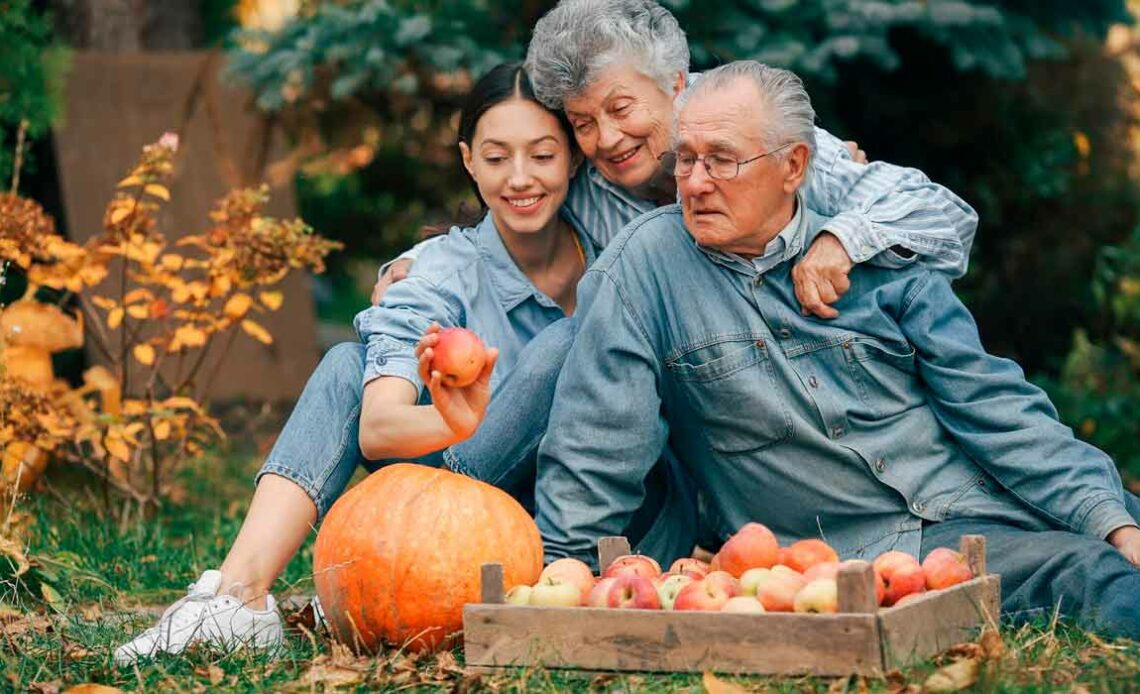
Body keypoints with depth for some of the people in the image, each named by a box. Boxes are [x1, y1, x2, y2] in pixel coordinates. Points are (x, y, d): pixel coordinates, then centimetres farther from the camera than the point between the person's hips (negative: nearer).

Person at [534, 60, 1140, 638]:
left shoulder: (876, 257, 7)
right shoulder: (648, 261, -2)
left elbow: (993, 408, 3)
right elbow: (595, 445, 0)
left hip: (979, 505, 5)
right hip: (862, 553, -4)